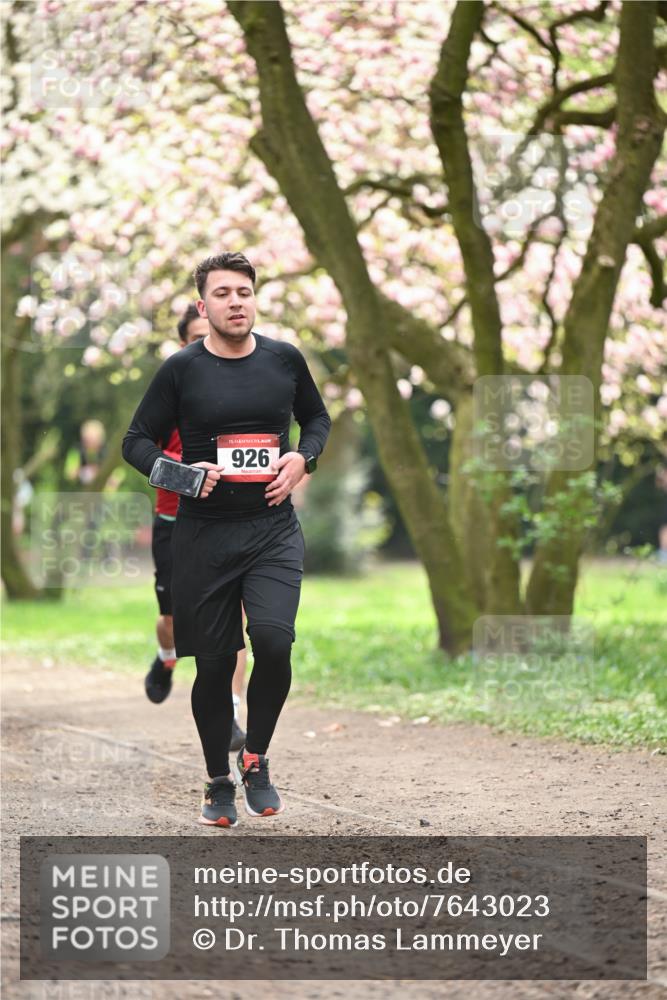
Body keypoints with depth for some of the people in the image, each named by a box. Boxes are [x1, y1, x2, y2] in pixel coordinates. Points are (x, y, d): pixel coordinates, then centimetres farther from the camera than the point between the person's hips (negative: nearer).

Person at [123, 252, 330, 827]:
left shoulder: (284, 360, 4)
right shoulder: (182, 369, -2)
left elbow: (317, 418, 21)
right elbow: (137, 441, 5)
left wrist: (302, 460, 1)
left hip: (273, 530, 0)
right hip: (204, 536, 0)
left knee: (273, 639, -21)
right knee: (214, 664, 4)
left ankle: (255, 759, 2)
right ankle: (219, 784, 23)